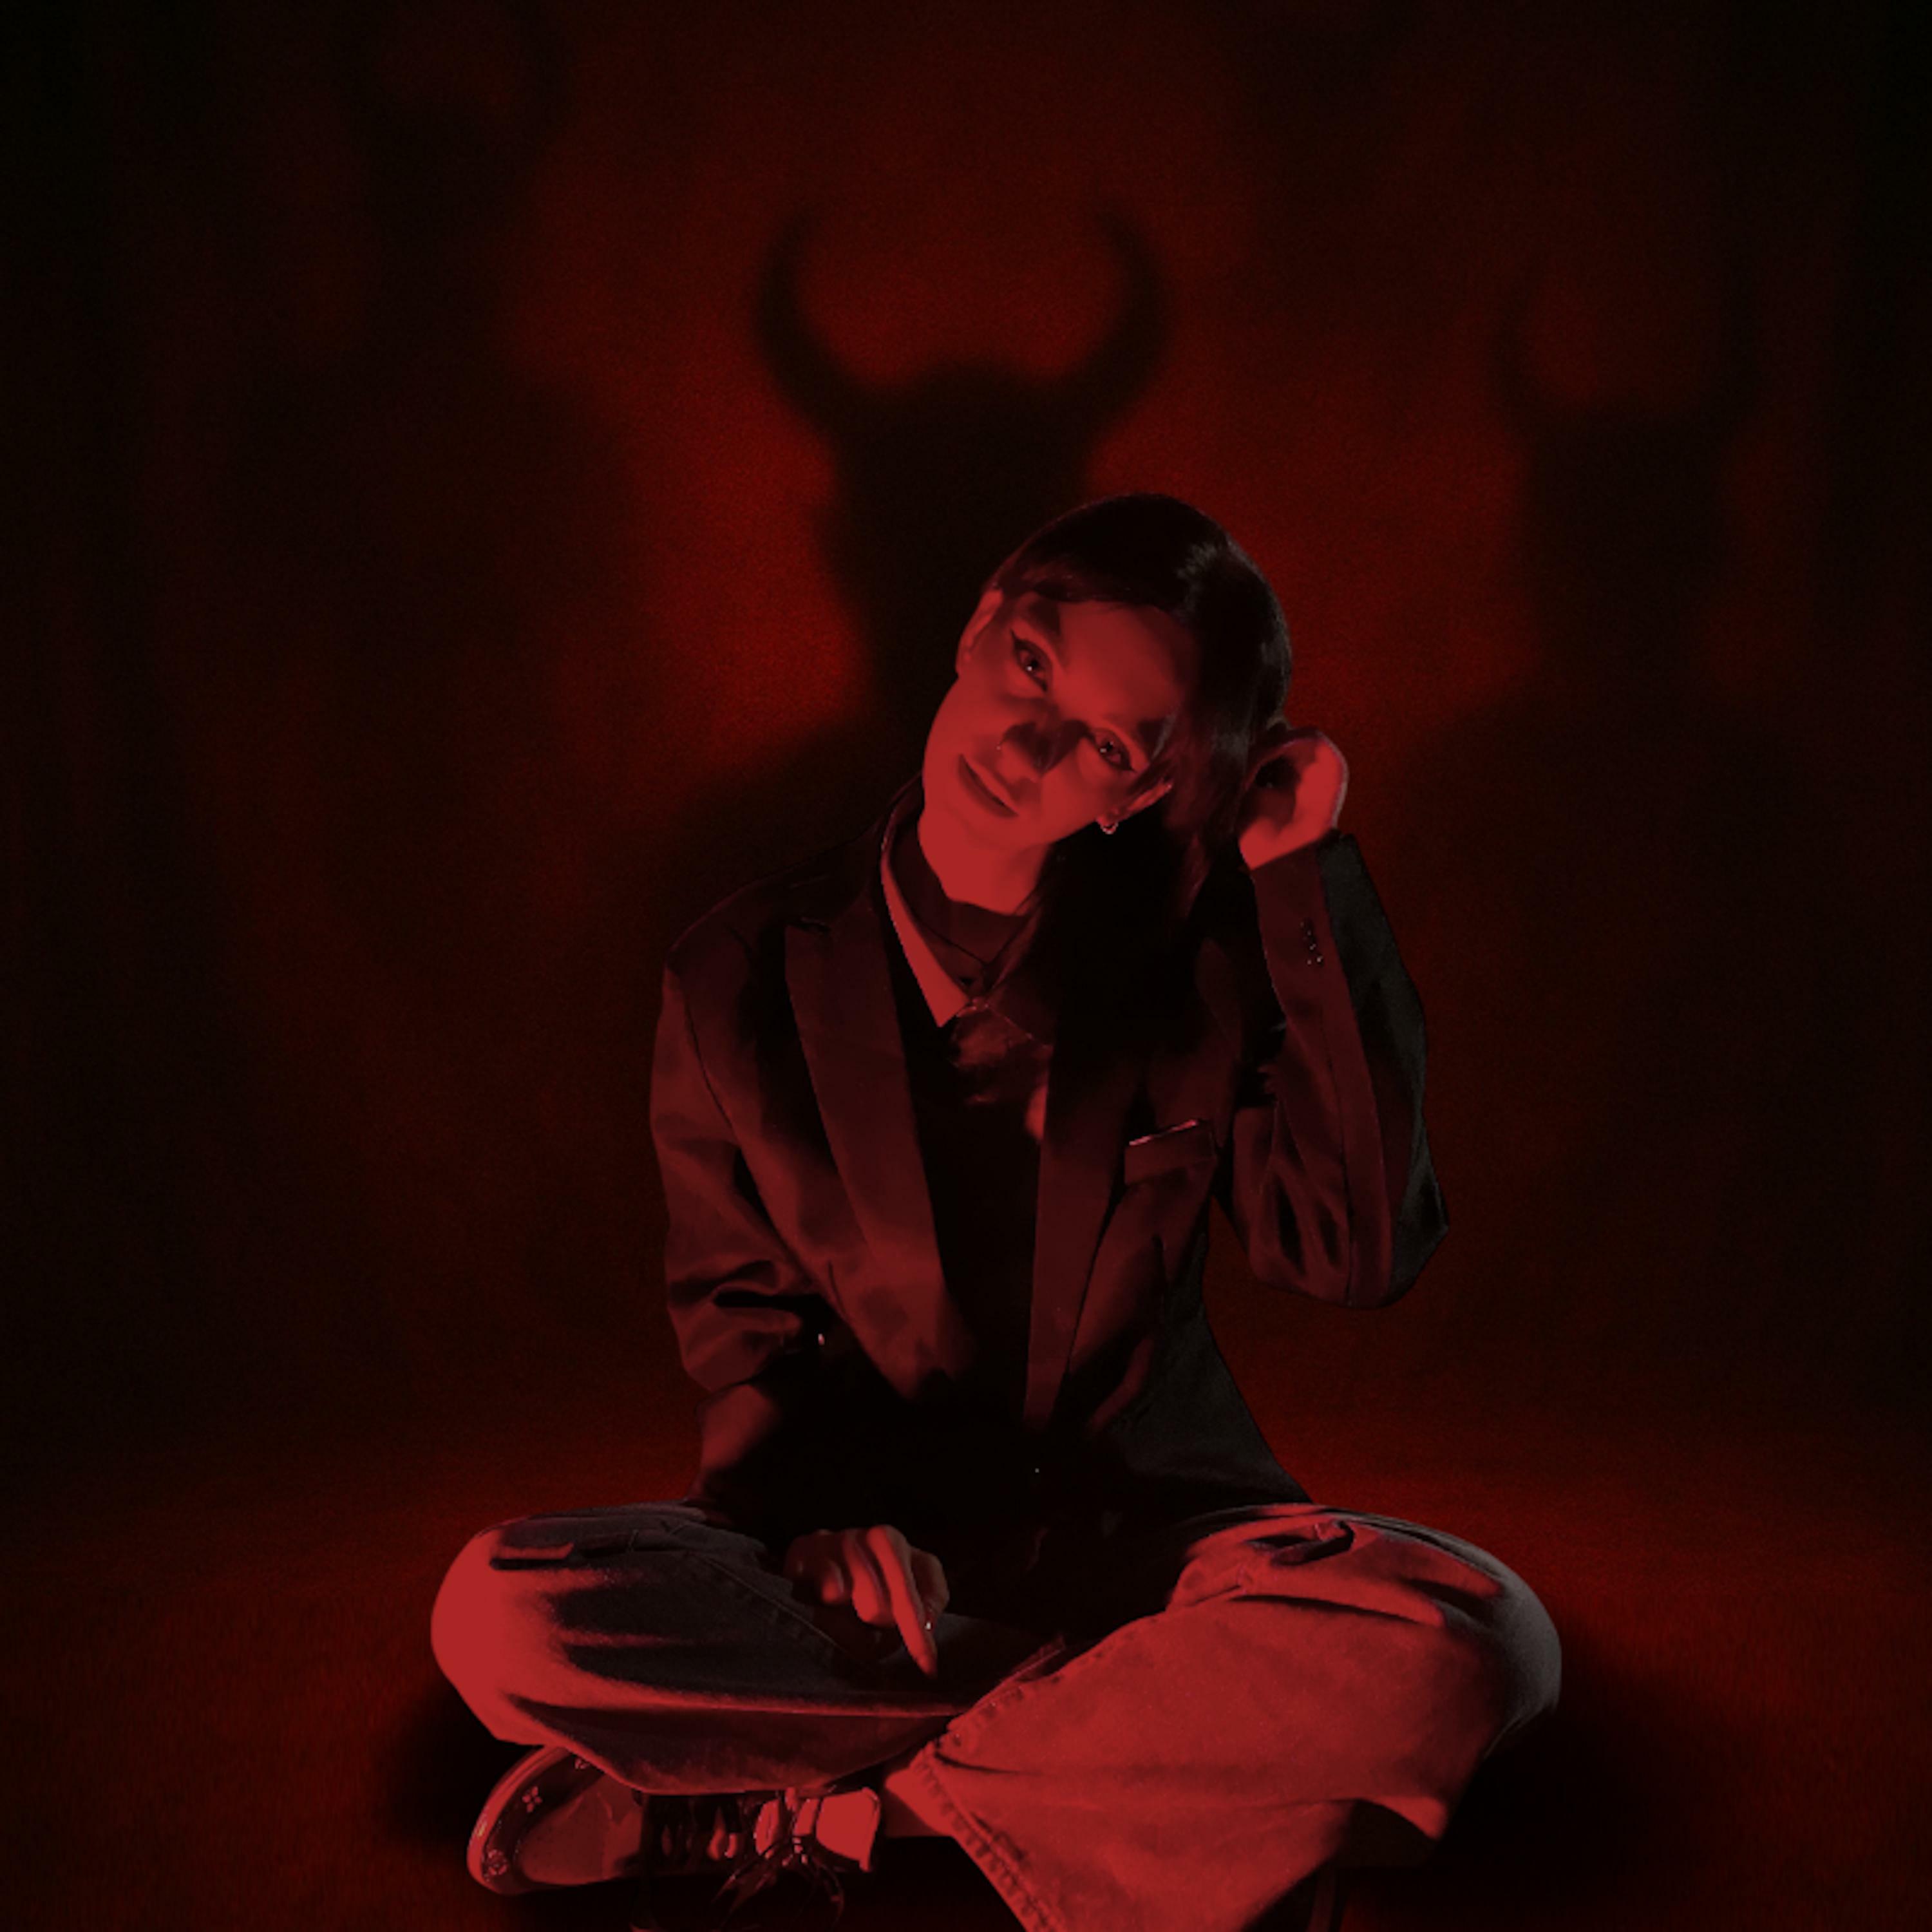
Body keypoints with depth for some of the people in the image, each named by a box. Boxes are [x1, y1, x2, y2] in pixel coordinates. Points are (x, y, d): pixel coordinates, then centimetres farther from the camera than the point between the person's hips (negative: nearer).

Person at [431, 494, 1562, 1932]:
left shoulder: (1212, 944, -7)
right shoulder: (747, 981, -7)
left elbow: (1356, 1252, -17)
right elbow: (739, 1317, 6)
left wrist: (1309, 876, -19)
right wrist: (819, 1518, -15)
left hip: (1149, 1528, 1)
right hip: (871, 1550, 0)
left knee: (1481, 1651, -31)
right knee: (500, 1617, -28)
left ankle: (811, 1811, -18)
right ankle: (1153, 1747, -16)